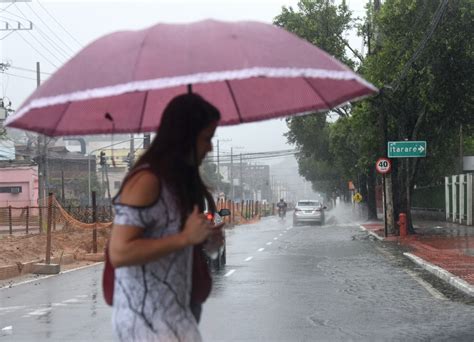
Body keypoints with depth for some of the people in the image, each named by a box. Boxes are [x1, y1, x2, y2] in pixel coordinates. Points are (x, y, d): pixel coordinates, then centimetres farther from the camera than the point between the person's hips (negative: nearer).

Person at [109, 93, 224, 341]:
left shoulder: (179, 179, 13)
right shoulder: (146, 181, -16)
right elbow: (119, 253, -22)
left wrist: (202, 236, 8)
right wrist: (185, 238, -21)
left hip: (174, 311, 9)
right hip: (148, 317, -9)